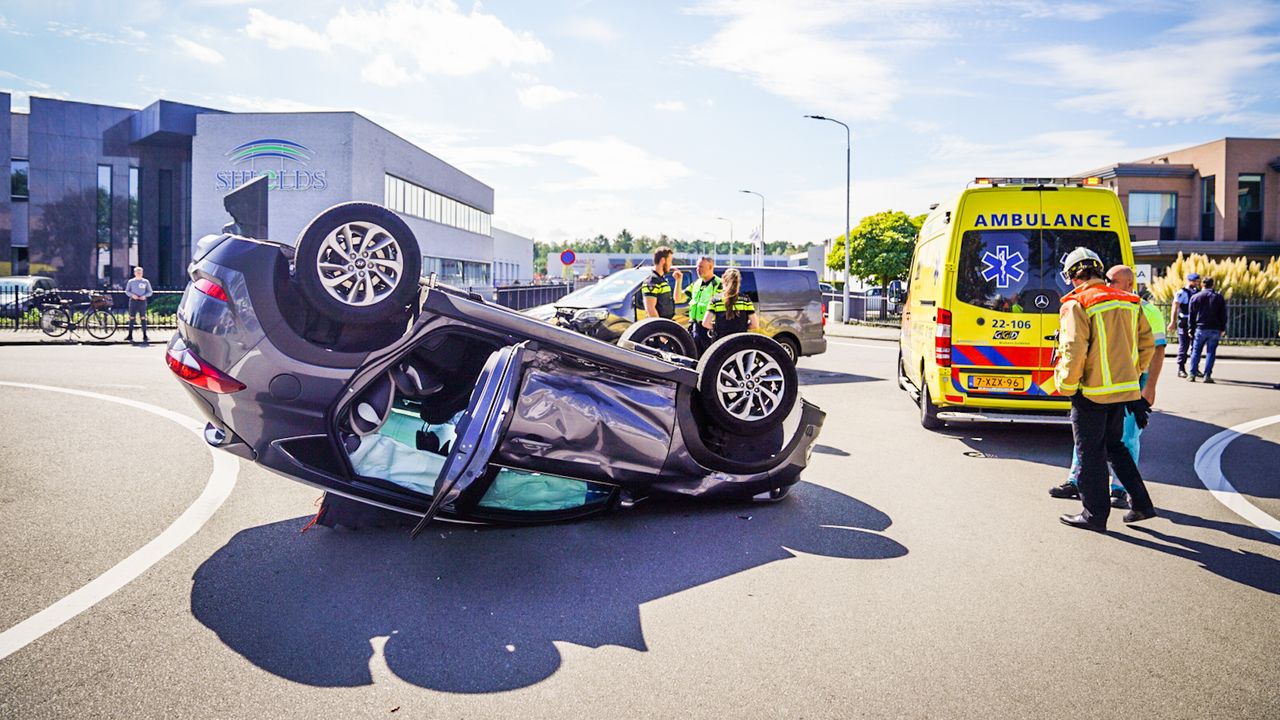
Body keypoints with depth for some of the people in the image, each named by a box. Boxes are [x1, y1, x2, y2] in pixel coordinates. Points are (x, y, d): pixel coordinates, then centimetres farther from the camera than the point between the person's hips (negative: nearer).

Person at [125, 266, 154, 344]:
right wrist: (132, 295, -10)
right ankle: (130, 336, 2)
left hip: (142, 301, 0)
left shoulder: (146, 281, 4)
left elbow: (150, 292, 7)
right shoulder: (131, 281, 6)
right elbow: (127, 291, 8)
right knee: (132, 318, -1)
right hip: (133, 301, 0)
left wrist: (144, 295, -11)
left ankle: (144, 336, 1)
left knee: (143, 318, -3)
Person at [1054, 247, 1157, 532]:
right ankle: (1141, 504, 21)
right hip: (1123, 389, 7)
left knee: (1090, 453, 3)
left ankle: (1095, 514, 10)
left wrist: (1066, 386, -9)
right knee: (1114, 446, 21)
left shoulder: (1077, 304, -13)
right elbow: (1147, 342, 12)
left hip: (1092, 391, -7)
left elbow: (1075, 350, -20)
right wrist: (1133, 375, 22)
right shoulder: (1129, 302, 8)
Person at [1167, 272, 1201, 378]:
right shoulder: (1182, 293, -6)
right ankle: (1181, 369, 1)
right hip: (1184, 323, -6)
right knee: (1184, 346, -4)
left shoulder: (1198, 292, 13)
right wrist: (1172, 322, -18)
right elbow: (1175, 308, -11)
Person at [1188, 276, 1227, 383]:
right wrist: (1223, 329, 12)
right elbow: (1223, 315, 6)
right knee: (1211, 352, 2)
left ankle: (1192, 374, 0)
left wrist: (1191, 328, 10)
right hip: (1215, 329, 0)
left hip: (1200, 328, 0)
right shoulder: (1219, 297, 5)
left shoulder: (1195, 297, 3)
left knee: (1196, 351, 6)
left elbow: (1192, 315, 4)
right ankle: (1207, 375, -3)